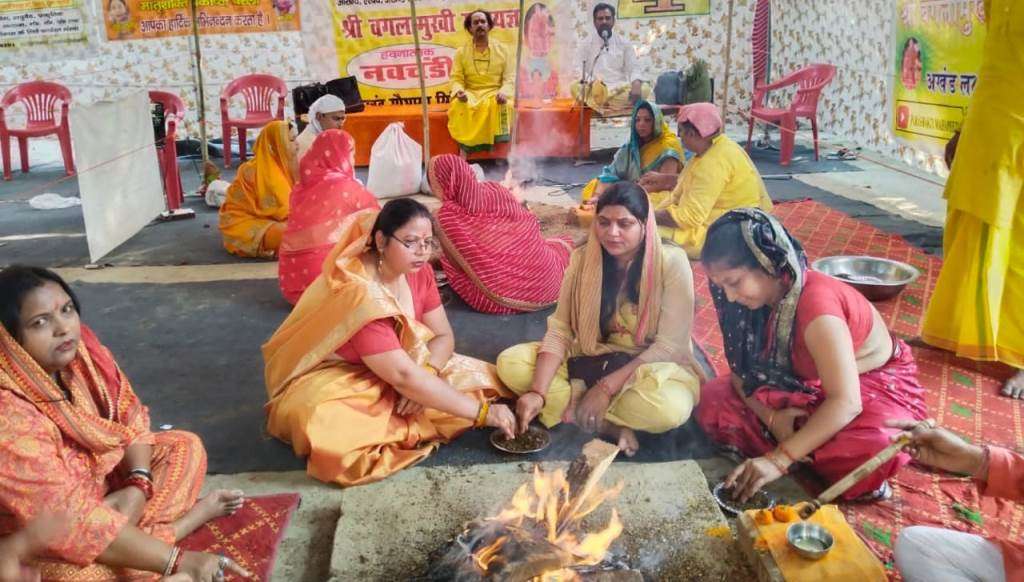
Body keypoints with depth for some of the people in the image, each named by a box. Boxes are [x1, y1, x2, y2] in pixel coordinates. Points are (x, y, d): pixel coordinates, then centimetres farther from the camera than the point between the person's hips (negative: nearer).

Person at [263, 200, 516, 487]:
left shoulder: (418, 270, -8)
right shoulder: (358, 293, -32)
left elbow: (443, 336, -3)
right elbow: (403, 376, -35)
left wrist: (423, 378, -26)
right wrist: (482, 411, -34)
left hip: (390, 376, 8)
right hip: (331, 380, -7)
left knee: (485, 379, -9)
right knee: (328, 433, -41)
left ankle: (386, 429, -13)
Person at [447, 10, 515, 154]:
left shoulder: (503, 50, 8)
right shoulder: (461, 52, 9)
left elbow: (510, 78, 1)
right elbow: (456, 78, 5)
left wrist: (504, 92, -21)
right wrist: (459, 91, -20)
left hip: (495, 93, 0)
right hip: (471, 94, 1)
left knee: (502, 105, -36)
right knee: (459, 105, -34)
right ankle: (463, 148, -31)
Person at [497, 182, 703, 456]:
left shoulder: (671, 263, -17)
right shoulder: (583, 258, -7)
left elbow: (669, 346, -19)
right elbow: (559, 330, -10)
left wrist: (606, 387, -25)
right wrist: (538, 392, -26)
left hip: (653, 367, -4)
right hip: (592, 360, 4)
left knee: (670, 407, -38)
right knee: (510, 363, -17)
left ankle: (575, 406, -14)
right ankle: (608, 422, -18)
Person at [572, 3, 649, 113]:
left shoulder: (623, 43, 10)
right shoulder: (587, 44, 8)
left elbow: (633, 69, 5)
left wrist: (636, 85, -19)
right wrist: (590, 82, -23)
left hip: (619, 89, 2)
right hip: (595, 89, -2)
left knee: (644, 88, -27)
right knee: (575, 87, -31)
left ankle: (602, 103, -33)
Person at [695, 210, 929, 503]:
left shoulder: (816, 305, -34)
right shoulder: (762, 295, -12)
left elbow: (845, 403, -39)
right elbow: (741, 369, -7)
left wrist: (778, 460, -42)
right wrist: (770, 417, -26)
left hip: (879, 384, -6)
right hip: (809, 387, 6)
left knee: (872, 448, -40)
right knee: (712, 401, -13)